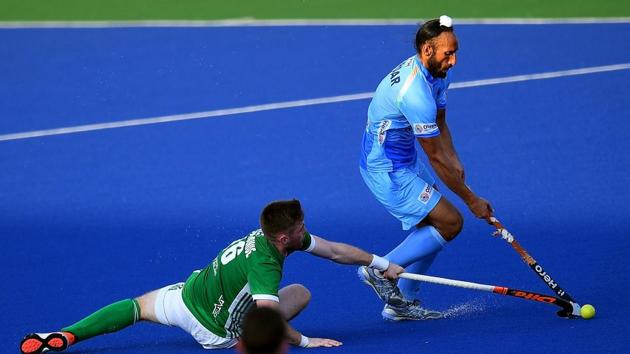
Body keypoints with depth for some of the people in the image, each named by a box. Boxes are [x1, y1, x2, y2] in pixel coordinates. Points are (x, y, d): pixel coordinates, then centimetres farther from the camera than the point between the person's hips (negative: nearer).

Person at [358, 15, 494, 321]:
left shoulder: (436, 74, 0)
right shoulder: (415, 93, -31)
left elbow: (439, 123, 14)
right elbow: (436, 158, -24)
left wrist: (454, 161, -5)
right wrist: (471, 200, -15)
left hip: (406, 160, 10)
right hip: (389, 170, -10)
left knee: (433, 227, 12)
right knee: (450, 223, -10)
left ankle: (404, 303, 19)